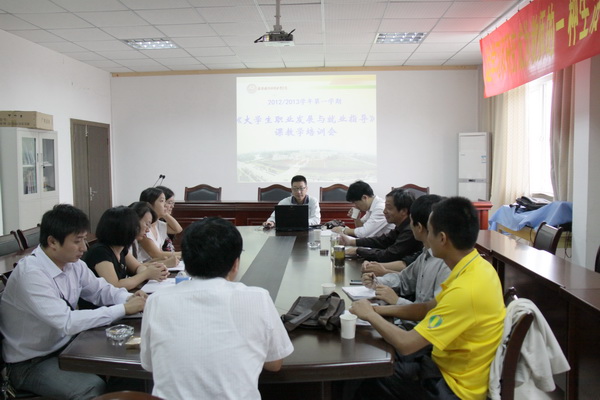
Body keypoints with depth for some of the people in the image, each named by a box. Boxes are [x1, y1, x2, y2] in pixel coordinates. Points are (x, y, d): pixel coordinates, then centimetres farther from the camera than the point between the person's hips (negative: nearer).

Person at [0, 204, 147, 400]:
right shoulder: (30, 274, -27)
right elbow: (67, 321, -32)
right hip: (31, 363, -7)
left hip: (65, 346, 7)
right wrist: (123, 309, -27)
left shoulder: (73, 263, -4)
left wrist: (128, 298, -11)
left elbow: (100, 289, 10)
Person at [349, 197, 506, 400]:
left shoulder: (465, 290, -32)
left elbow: (406, 344, -28)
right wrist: (380, 310, 1)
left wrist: (370, 315, -12)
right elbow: (429, 309, 10)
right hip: (451, 368, 8)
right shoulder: (477, 267, -2)